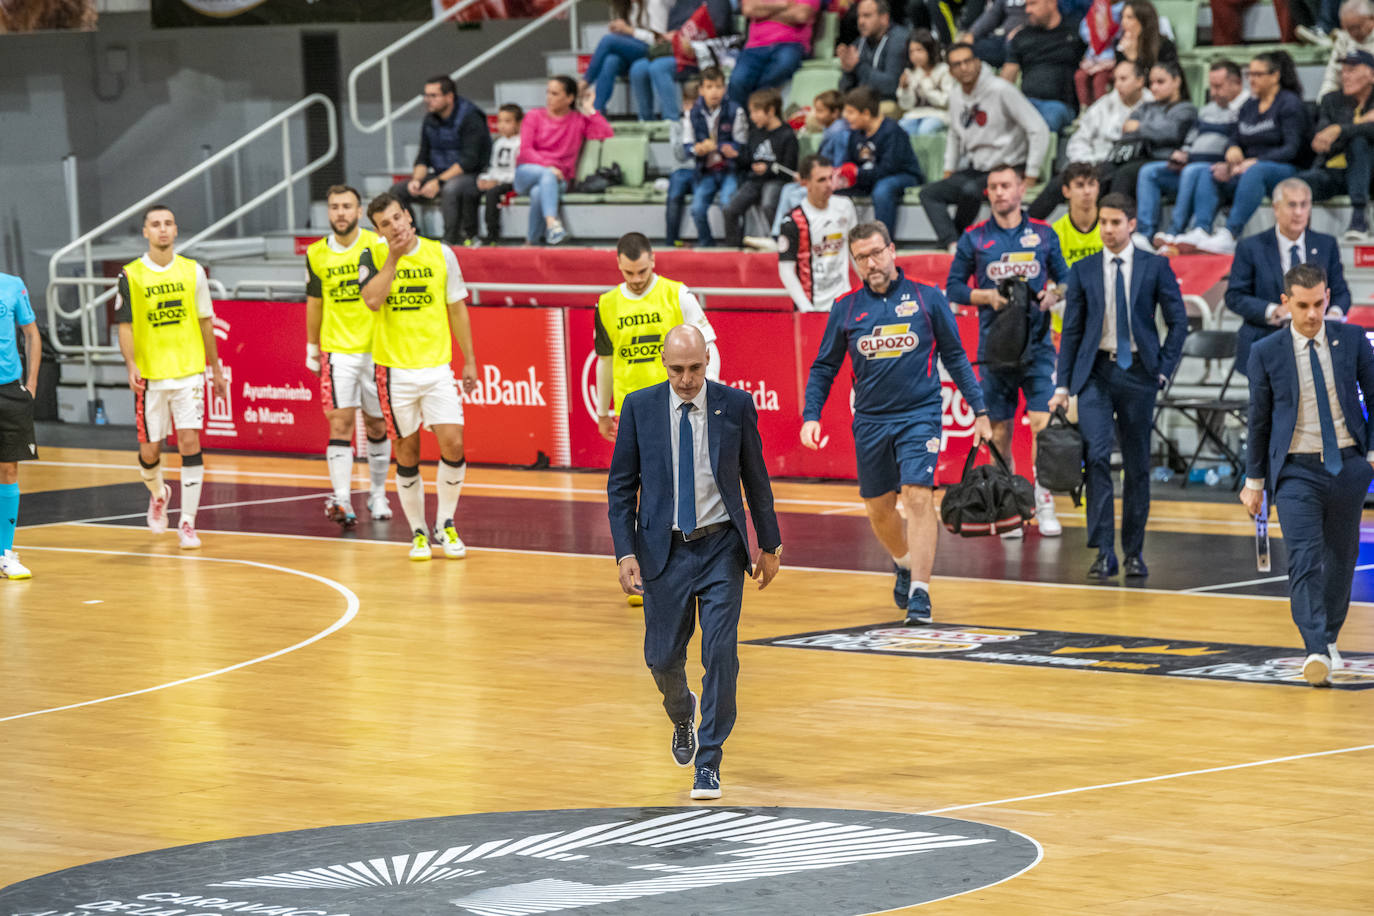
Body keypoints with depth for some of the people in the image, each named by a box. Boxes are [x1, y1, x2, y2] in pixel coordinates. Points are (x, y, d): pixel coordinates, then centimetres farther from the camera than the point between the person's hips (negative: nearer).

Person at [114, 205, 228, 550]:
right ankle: (157, 493, 39)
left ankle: (187, 522, -4)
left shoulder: (193, 272, 5)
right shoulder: (131, 275, 0)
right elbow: (125, 326, -1)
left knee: (189, 442, -10)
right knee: (150, 450, 5)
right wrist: (131, 365, -16)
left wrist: (216, 369, 15)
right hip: (150, 375, 0)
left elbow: (205, 322, 13)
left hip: (189, 371, 0)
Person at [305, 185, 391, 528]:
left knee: (376, 424, 10)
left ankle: (377, 495, 25)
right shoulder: (316, 254, 5)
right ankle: (342, 499, -17)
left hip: (375, 349, -1)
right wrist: (312, 349, 19)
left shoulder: (377, 245, -3)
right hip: (337, 349, 1)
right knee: (340, 423, -11)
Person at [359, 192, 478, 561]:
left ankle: (445, 524, 8)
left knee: (453, 443, -10)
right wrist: (394, 256, -18)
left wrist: (470, 360, 11)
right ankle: (418, 533, 17)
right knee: (406, 453, 4)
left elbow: (457, 308, 11)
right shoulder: (373, 258, -2)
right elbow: (372, 299, -20)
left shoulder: (441, 254, 3)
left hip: (437, 366, 1)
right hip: (394, 369, -1)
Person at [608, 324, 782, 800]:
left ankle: (708, 763, 0)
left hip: (721, 547, -1)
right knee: (663, 657, 6)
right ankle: (682, 714, 41)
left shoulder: (736, 405, -3)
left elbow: (756, 479, 6)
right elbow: (621, 485, 1)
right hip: (664, 548, 1)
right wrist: (625, 552, -7)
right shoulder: (640, 407, -3)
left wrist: (769, 545, 10)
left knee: (720, 653, -10)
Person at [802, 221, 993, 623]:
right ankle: (904, 563, 42)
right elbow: (824, 367, 10)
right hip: (870, 421, 3)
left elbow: (955, 357, 7)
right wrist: (811, 416, -3)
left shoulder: (927, 298, 0)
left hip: (920, 414, -3)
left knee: (918, 498, -16)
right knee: (878, 507, 12)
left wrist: (979, 411, 6)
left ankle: (920, 593, -17)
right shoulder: (846, 309, 4)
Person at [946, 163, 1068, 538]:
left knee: (1043, 422, -10)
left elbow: (1064, 278, 15)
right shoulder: (974, 238, 4)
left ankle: (1045, 507, -1)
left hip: (1037, 343, 0)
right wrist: (987, 296, -10)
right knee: (999, 429, 3)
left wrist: (1054, 294, -6)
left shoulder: (1043, 234, 7)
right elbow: (953, 287, 6)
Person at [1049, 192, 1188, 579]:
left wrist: (1164, 368, -3)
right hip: (1095, 373, 0)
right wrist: (1063, 384, 3)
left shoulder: (1155, 267, 2)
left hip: (1137, 372, 0)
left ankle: (1134, 552, 15)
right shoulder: (1083, 270, 6)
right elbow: (1072, 329, 8)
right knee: (1096, 456, -14)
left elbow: (1178, 321, 5)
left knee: (1137, 464, 5)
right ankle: (1104, 552, -13)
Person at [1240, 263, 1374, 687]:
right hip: (1297, 470, -2)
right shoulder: (1266, 353, -2)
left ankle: (1329, 638, 33)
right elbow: (1259, 420, 5)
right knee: (1304, 558, -15)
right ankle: (1316, 653, -24)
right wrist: (1254, 480, 9)